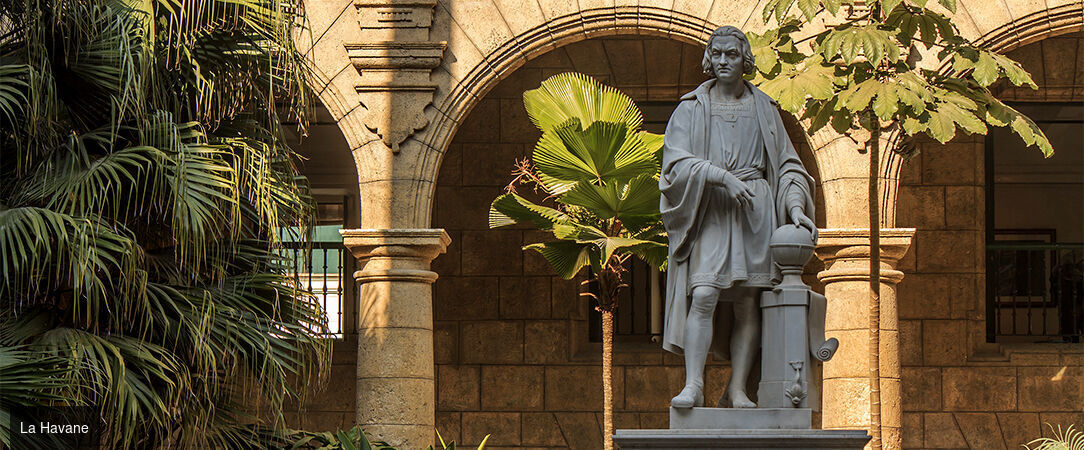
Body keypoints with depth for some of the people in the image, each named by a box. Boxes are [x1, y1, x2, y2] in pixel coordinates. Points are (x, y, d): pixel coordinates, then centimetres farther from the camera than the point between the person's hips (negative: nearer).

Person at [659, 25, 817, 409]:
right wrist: (722, 177, -18)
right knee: (703, 296, -18)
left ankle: (737, 389, -1)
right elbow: (676, 162, -5)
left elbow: (787, 164, 15)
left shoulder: (763, 109, 14)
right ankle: (693, 385, -20)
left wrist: (795, 207, -1)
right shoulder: (692, 109, 7)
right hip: (709, 211, -2)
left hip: (755, 210, 2)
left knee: (747, 303, -3)